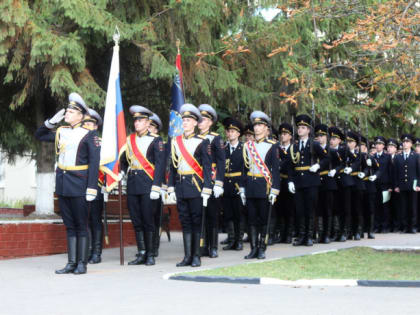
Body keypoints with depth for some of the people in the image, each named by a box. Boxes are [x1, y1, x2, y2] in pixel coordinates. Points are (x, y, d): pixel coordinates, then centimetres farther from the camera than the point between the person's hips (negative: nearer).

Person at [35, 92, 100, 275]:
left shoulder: (89, 134, -6)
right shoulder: (60, 132, 11)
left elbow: (94, 162, -9)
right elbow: (39, 135, 25)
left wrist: (92, 188, -16)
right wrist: (52, 121, 9)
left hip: (79, 184, -6)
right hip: (62, 185, 6)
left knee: (81, 225, 2)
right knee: (69, 226, 10)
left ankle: (82, 263, 8)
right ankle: (71, 263, 14)